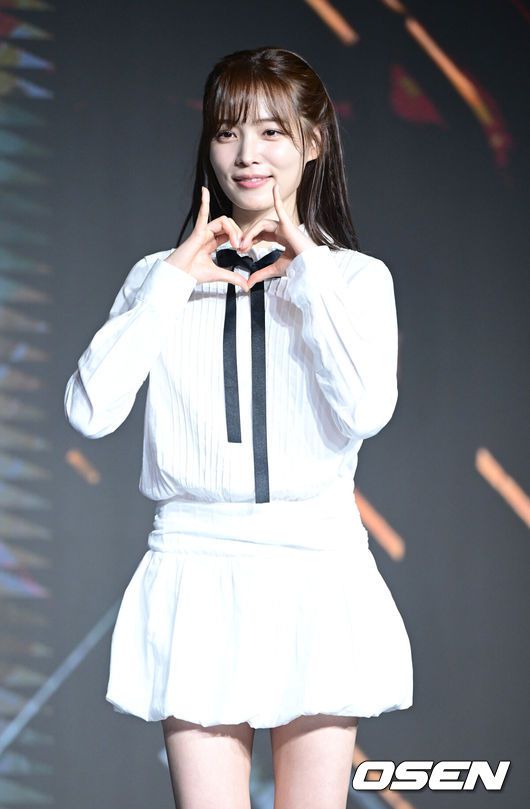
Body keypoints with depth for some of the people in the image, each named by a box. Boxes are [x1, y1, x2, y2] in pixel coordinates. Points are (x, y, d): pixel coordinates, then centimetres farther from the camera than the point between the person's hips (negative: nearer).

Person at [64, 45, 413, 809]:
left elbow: (368, 411, -15)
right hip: (198, 566, 1)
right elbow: (90, 411, -6)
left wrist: (309, 273, -10)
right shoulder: (163, 276, 7)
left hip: (318, 572, 0)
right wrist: (173, 283, -6)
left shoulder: (355, 277, 4)